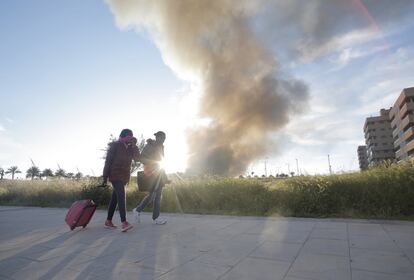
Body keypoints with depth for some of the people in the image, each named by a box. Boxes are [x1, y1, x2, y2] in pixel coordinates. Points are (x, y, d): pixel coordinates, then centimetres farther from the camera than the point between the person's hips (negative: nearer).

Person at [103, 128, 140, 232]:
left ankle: (108, 221, 21)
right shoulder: (115, 145, -5)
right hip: (115, 174, -6)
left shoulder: (130, 148, 12)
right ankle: (124, 223, -28)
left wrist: (134, 145, -10)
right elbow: (108, 160, -7)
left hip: (124, 176, 6)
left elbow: (137, 158, -3)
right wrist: (105, 176, -10)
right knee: (121, 196, -20)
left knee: (115, 198, 11)